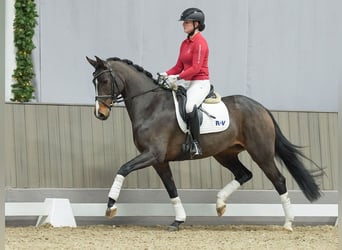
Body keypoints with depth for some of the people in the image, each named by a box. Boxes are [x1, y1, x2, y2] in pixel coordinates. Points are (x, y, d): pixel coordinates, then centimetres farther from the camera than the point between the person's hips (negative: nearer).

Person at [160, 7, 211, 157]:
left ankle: (196, 144, -33)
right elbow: (179, 66, 15)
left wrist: (178, 77, -26)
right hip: (191, 83, 11)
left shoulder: (200, 42, -13)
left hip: (201, 83, -11)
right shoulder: (185, 43, 14)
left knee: (189, 107, -35)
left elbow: (196, 68, -20)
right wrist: (166, 74, -2)